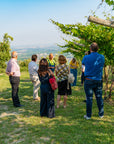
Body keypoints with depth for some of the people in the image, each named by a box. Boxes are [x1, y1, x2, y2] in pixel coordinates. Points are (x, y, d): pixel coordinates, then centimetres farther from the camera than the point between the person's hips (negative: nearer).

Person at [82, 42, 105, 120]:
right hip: (98, 81, 3)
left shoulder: (86, 57, -10)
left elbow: (83, 63, 12)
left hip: (89, 81, -2)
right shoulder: (102, 57, -1)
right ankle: (101, 114, 24)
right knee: (99, 97, 13)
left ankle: (88, 115, 12)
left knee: (89, 98, 3)